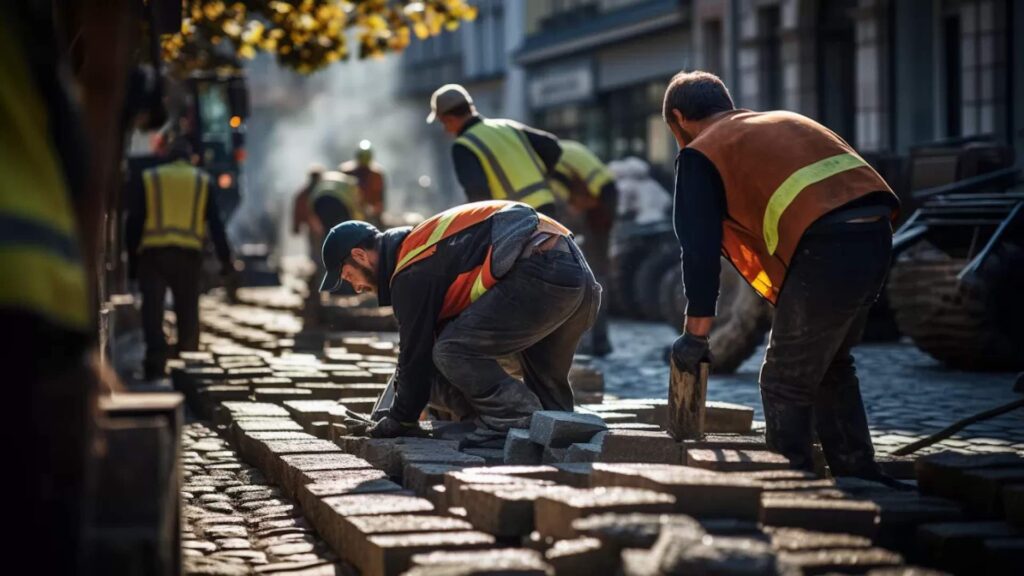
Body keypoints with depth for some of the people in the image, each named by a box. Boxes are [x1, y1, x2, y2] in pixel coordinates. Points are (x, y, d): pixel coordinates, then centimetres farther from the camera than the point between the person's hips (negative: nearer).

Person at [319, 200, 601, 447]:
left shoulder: (412, 274, -3)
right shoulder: (425, 246, 29)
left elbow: (416, 351, 2)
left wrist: (400, 420, 15)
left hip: (538, 278, -10)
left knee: (453, 352, -8)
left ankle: (515, 421, -9)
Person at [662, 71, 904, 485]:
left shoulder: (700, 156, 8)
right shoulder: (786, 122, 31)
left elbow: (700, 249, 2)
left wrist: (696, 335, 7)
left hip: (827, 250, -8)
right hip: (876, 233, 8)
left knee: (785, 383, 5)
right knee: (832, 366, 24)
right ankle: (859, 478, 29)